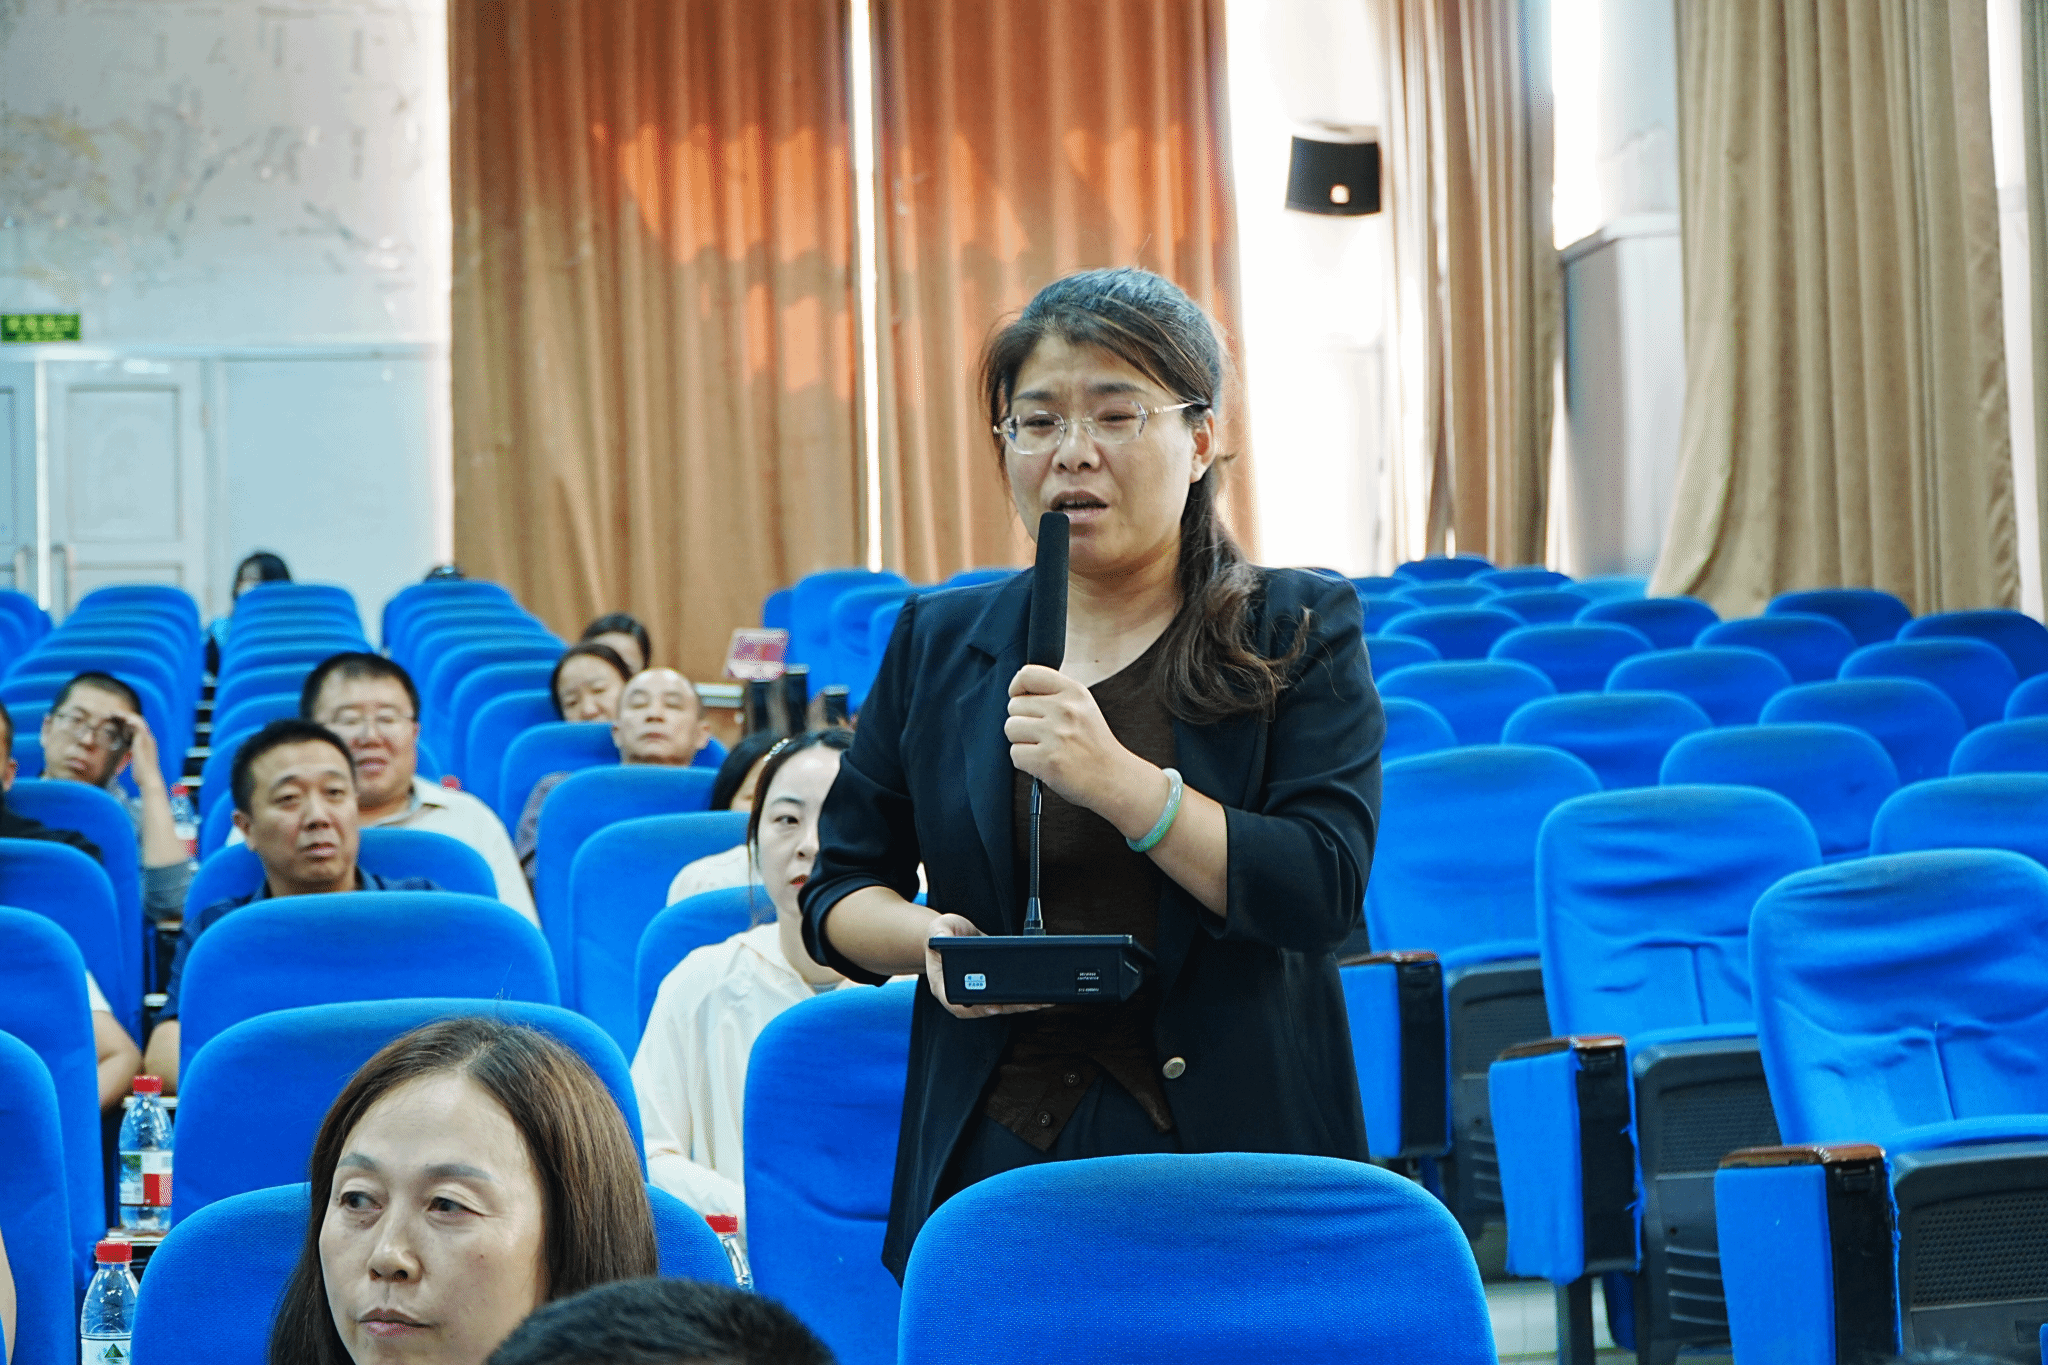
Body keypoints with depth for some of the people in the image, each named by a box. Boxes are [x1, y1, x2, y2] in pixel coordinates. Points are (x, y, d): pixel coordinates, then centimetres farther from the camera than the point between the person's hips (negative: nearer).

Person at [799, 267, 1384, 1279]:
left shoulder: (1301, 631, 0)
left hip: (1231, 1156, -2)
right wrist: (924, 939, -10)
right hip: (996, 1150, 2)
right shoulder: (937, 644, 9)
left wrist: (1121, 782, -22)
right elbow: (839, 891, 13)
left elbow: (1326, 894, -12)